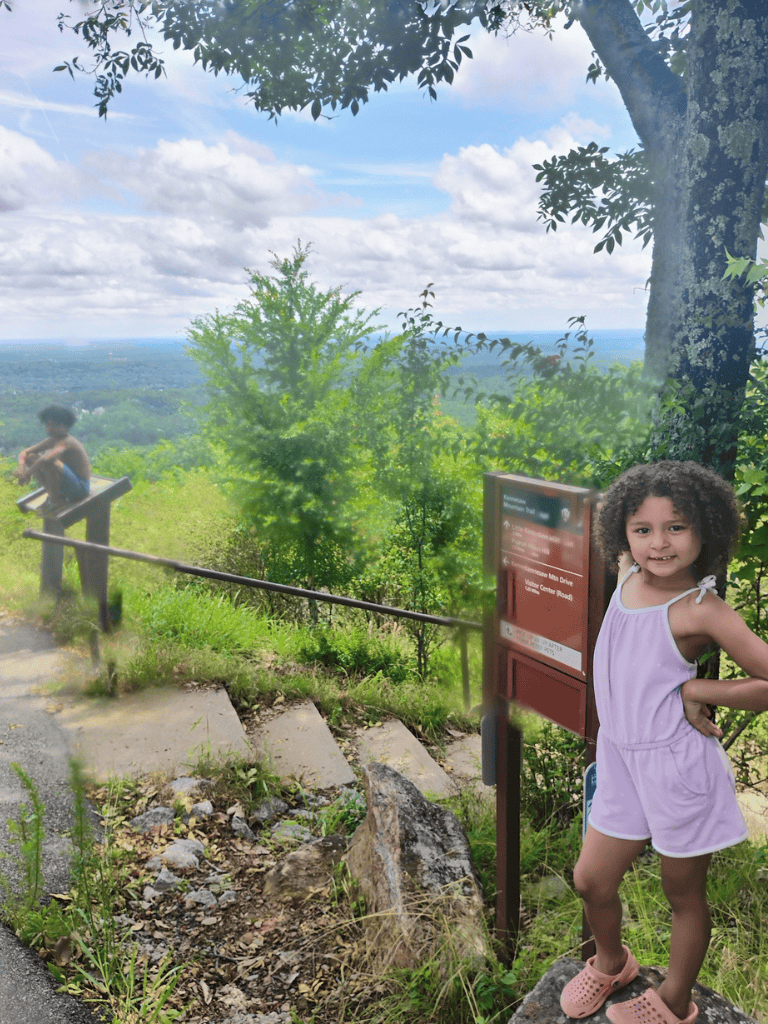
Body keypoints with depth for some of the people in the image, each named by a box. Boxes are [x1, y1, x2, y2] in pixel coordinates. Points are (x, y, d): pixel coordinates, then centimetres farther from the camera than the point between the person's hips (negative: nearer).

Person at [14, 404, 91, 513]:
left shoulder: (66, 442, -23)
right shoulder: (51, 440, 4)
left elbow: (46, 458, -42)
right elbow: (24, 453, 6)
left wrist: (27, 474, -33)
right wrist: (21, 468, -15)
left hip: (80, 487, -9)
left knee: (49, 461, -34)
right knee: (31, 458, 7)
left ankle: (56, 500, -11)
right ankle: (53, 494, 7)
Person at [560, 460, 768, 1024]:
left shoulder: (700, 610, -18)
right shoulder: (628, 573, -1)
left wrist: (693, 691, -16)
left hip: (679, 766, -6)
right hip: (621, 763, 6)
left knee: (684, 894, 16)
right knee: (591, 880, 18)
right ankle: (611, 963, 48)